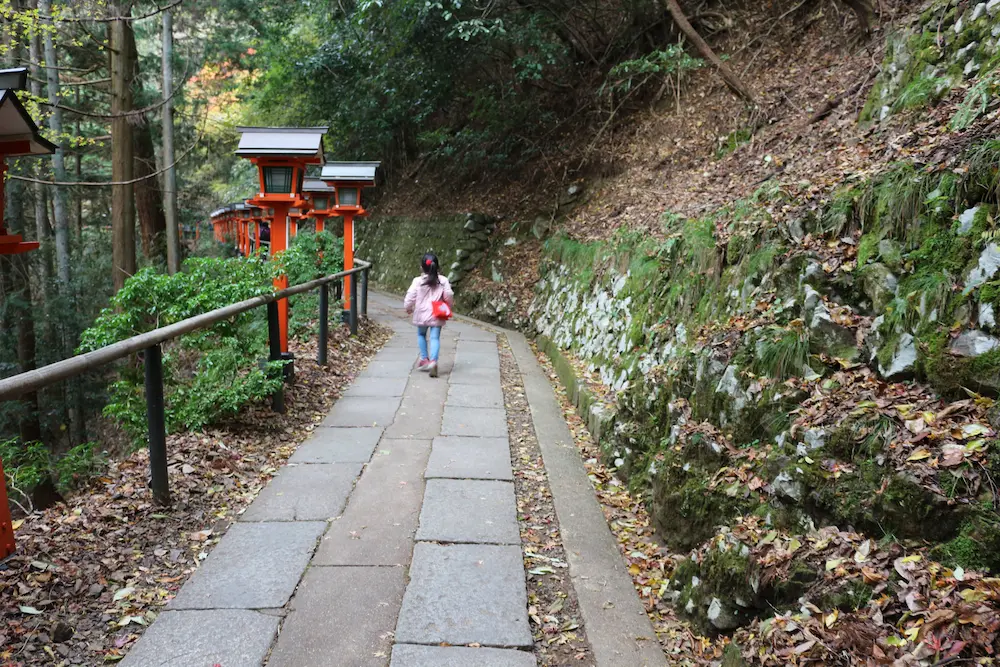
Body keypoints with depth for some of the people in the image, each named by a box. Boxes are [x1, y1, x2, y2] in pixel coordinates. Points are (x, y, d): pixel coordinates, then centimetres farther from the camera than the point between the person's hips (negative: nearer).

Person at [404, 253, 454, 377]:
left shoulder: (418, 281, -6)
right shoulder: (443, 281, -2)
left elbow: (410, 296, -4)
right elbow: (449, 296, -3)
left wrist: (408, 308, 14)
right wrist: (450, 306, 17)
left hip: (422, 315, 0)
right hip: (437, 315, 0)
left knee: (421, 334, 22)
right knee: (435, 337, 0)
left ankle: (424, 359, 20)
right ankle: (433, 360, -19)